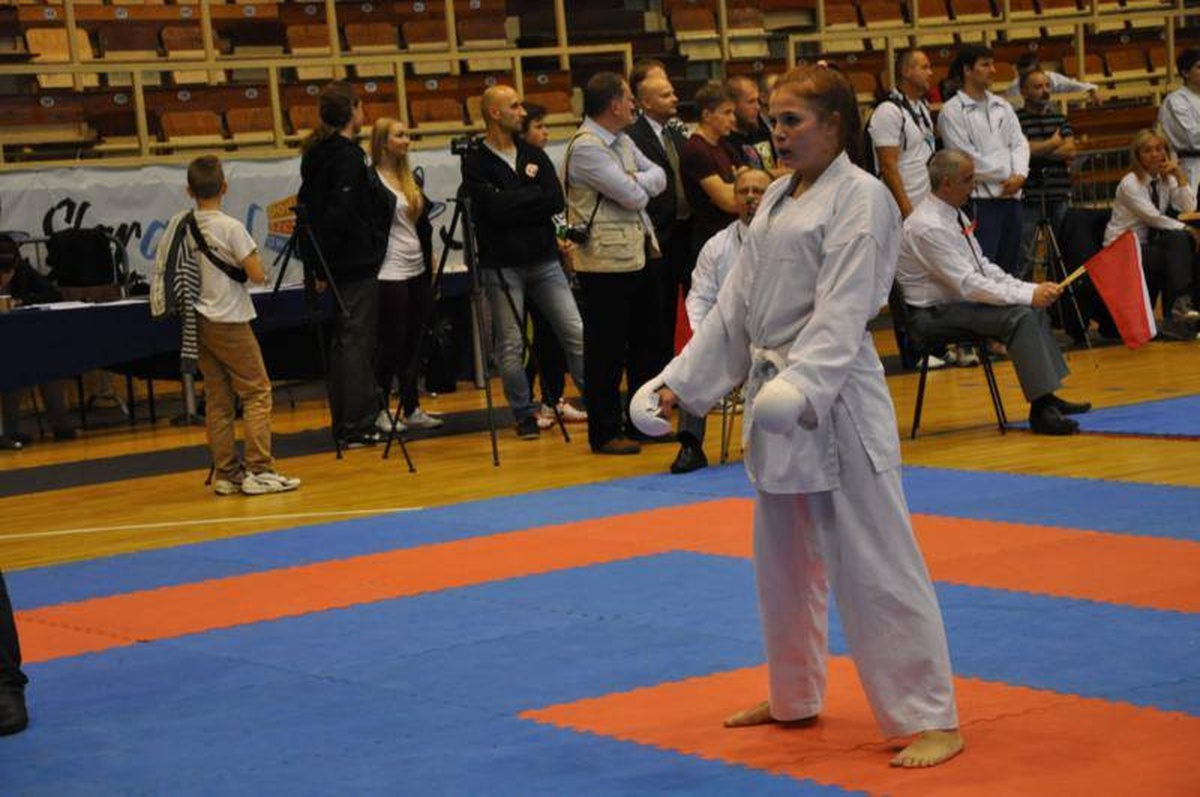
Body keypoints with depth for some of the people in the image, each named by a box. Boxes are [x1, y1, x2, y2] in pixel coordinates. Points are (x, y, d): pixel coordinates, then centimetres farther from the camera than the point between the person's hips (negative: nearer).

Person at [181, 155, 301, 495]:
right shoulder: (230, 228, -13)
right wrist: (252, 258, 5)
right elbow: (257, 275, -14)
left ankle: (225, 474, 9)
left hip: (198, 322, 6)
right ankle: (258, 471, -6)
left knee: (217, 399, 9)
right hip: (229, 322, -6)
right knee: (257, 392, 0)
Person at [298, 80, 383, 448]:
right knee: (356, 341, -6)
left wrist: (316, 264, 15)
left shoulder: (316, 153, 13)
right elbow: (342, 212, -22)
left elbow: (308, 207, 15)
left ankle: (345, 423, 17)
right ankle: (356, 426, -5)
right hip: (356, 263, -9)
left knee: (342, 342, 13)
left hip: (332, 265, 9)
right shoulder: (349, 156, -14)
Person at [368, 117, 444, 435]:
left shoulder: (411, 178, 15)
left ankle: (412, 409, 15)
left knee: (412, 342, 9)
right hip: (390, 272, -7)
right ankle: (379, 411, 5)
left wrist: (429, 255, 15)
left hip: (417, 269, 7)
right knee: (391, 342, -4)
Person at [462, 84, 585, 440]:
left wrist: (514, 204, -10)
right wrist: (533, 192, -6)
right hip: (501, 265, -4)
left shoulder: (533, 155, 12)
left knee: (576, 334, 1)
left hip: (544, 261, 4)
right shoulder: (476, 162, -3)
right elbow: (494, 206, -18)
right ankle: (525, 413, 11)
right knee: (511, 345, 0)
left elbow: (556, 201, -1)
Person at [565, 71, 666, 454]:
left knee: (645, 341, 15)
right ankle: (605, 433, 6)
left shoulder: (621, 142, 14)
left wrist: (635, 181, -9)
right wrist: (642, 183, 2)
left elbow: (659, 178, 10)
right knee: (606, 350, -1)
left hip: (636, 255, 9)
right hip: (605, 261, -9)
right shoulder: (586, 148, -16)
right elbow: (633, 196, -19)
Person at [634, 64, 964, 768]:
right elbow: (737, 302, 15)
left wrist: (801, 388, -32)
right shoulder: (778, 199, 13)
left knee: (874, 563, -8)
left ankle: (932, 717, -2)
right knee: (783, 558, 19)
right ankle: (795, 697, 34)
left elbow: (842, 312, -21)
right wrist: (683, 382, 12)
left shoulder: (861, 198, -12)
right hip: (774, 397, 9)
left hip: (837, 400, -9)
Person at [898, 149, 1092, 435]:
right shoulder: (928, 226, -22)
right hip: (934, 314, -10)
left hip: (956, 300, 10)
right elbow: (968, 284, -25)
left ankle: (1047, 398, 7)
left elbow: (983, 266, 13)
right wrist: (1029, 294, -23)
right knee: (1019, 316, -23)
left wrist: (1033, 289, -1)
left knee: (1035, 309, 7)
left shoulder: (955, 215, 8)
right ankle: (1041, 410, -22)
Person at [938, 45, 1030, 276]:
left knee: (1011, 265, 10)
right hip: (980, 197, -7)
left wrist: (1019, 175, -7)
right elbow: (966, 158, -11)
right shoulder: (952, 111, -5)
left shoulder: (1002, 106, 16)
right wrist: (1005, 176, -8)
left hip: (1011, 195, 7)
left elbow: (1019, 142, 12)